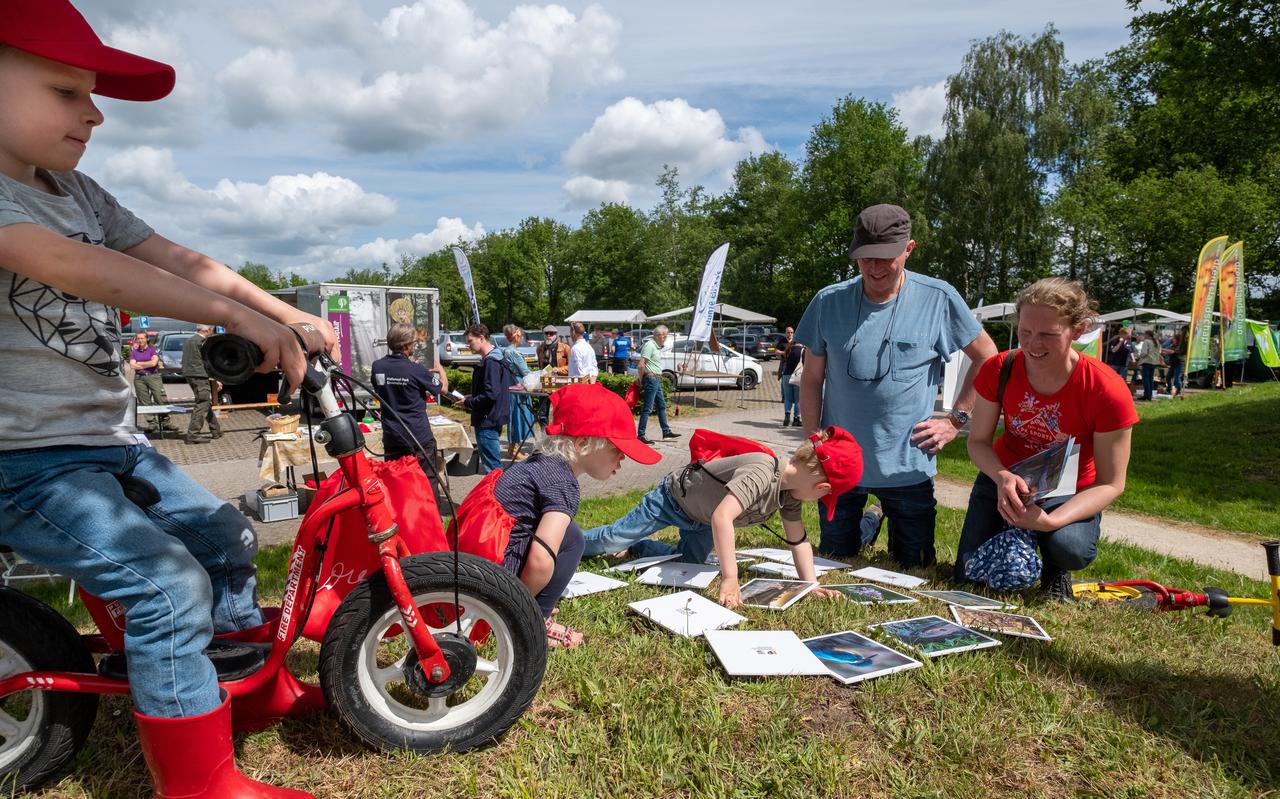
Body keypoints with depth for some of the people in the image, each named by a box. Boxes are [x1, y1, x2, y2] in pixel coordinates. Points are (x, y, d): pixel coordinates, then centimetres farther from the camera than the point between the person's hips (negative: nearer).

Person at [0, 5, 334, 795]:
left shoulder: (78, 192, 9)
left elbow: (180, 261, 1)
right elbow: (68, 264, -32)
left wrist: (292, 319, -11)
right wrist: (240, 315, -38)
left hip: (112, 441, 9)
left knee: (227, 538, 13)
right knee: (172, 584, -20)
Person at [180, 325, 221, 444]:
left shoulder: (187, 341, 14)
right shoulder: (203, 342, -13)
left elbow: (185, 361, 19)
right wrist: (217, 379, -9)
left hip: (189, 375, 9)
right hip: (200, 376, -9)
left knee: (206, 403, 17)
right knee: (202, 405, -5)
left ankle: (215, 431, 25)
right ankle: (192, 435, -7)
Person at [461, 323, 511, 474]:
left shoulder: (491, 362, -18)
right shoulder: (489, 359, 14)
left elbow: (490, 395, -25)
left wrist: (468, 403, -12)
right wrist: (472, 396, 10)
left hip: (488, 421, -10)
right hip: (492, 420, 10)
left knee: (491, 467, -5)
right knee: (494, 463, 18)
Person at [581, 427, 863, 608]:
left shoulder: (790, 488, -15)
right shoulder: (761, 475, -43)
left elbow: (798, 540, -9)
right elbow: (722, 516, -53)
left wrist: (811, 584, -19)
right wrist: (729, 580, -54)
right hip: (674, 496, -7)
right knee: (612, 541, 3)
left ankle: (636, 546, 37)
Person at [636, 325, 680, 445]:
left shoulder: (658, 347, 16)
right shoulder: (649, 345, -15)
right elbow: (641, 365, -20)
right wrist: (641, 381, -13)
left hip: (657, 380, 10)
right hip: (651, 378, -10)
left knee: (662, 405, 16)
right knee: (647, 408, -8)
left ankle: (666, 431, 26)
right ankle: (641, 435, -4)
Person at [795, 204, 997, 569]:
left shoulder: (939, 299, -8)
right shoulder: (829, 302, -5)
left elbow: (987, 358, 4)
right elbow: (812, 380, 2)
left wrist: (956, 421, -2)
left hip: (907, 466, -1)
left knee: (914, 569, 11)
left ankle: (897, 530, 43)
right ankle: (869, 524, 45)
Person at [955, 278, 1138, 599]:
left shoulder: (1108, 392, -25)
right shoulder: (998, 370, -18)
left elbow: (1110, 484, -19)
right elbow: (978, 441, -8)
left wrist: (1051, 521, -36)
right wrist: (1003, 477, -32)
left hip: (1070, 491, -2)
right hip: (1005, 478, 2)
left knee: (1070, 549, -35)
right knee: (969, 577, -6)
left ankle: (1055, 572, 4)